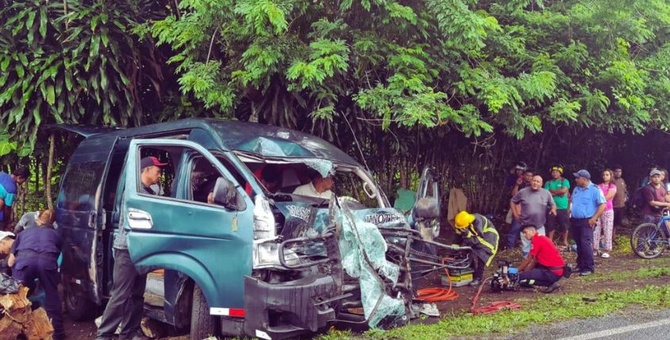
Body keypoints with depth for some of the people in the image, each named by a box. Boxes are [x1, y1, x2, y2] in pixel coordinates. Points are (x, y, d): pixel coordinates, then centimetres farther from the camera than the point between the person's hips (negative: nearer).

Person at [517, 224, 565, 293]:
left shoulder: (536, 240, -12)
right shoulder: (543, 238, 17)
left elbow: (528, 260, -7)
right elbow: (534, 261, 17)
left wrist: (517, 271, 4)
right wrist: (524, 271, 12)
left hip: (553, 273, -10)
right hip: (559, 271, 10)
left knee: (521, 277, -12)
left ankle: (551, 283, -8)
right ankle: (552, 282, 9)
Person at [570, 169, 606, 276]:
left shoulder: (595, 189, -10)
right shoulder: (576, 189, 14)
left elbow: (602, 205, -14)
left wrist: (594, 218, -19)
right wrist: (569, 215, 14)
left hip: (586, 221, -7)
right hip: (575, 220, 8)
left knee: (586, 244, -14)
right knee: (579, 244, 12)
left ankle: (589, 267, -11)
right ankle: (580, 265, 21)